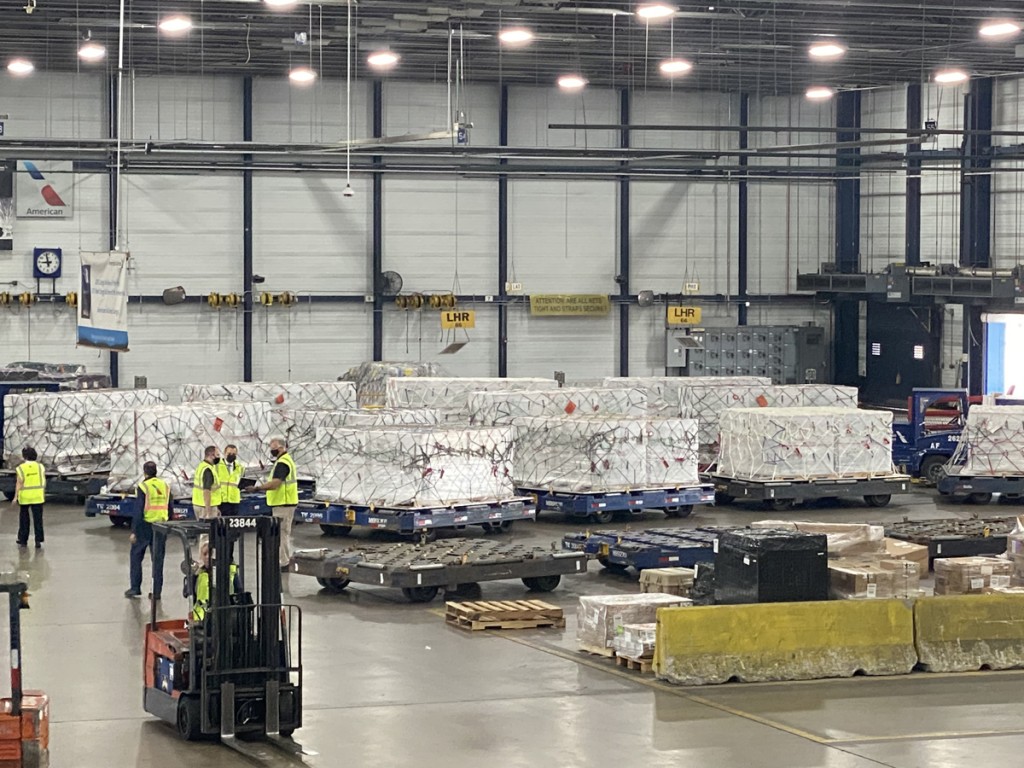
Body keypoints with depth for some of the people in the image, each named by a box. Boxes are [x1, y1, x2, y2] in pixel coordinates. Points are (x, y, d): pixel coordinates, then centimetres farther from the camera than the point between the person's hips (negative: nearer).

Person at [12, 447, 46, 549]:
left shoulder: (21, 468, -9)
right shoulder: (40, 467, -1)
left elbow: (19, 483, -11)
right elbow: (44, 482, 0)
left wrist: (16, 497, -6)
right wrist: (43, 494, 10)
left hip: (25, 497, -1)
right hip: (38, 497, 1)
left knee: (24, 519, 12)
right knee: (38, 519, 3)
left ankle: (23, 540, 18)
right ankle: (38, 540, -2)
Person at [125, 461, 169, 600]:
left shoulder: (143, 487, -10)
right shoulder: (165, 486, 6)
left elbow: (138, 511, -13)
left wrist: (134, 531, -9)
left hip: (145, 526, -4)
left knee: (136, 556, 10)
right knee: (158, 559, 8)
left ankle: (135, 587, 8)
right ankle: (157, 592, 7)